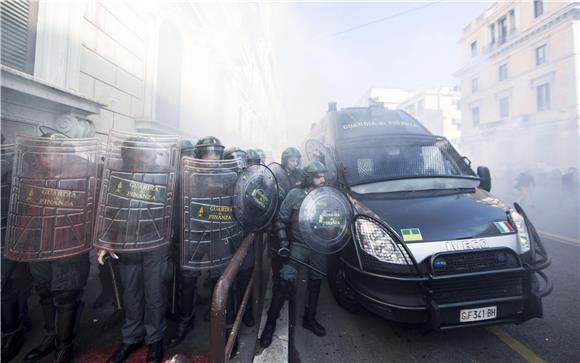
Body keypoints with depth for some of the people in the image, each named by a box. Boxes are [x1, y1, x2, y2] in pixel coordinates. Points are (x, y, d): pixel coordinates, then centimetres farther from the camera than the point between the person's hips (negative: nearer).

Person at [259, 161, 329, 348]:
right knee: (286, 280, -13)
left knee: (315, 283, 15)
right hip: (298, 245, -4)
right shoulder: (295, 195, -10)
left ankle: (309, 319, 37)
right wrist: (283, 243, -12)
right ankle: (271, 322, 7)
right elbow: (281, 220, -6)